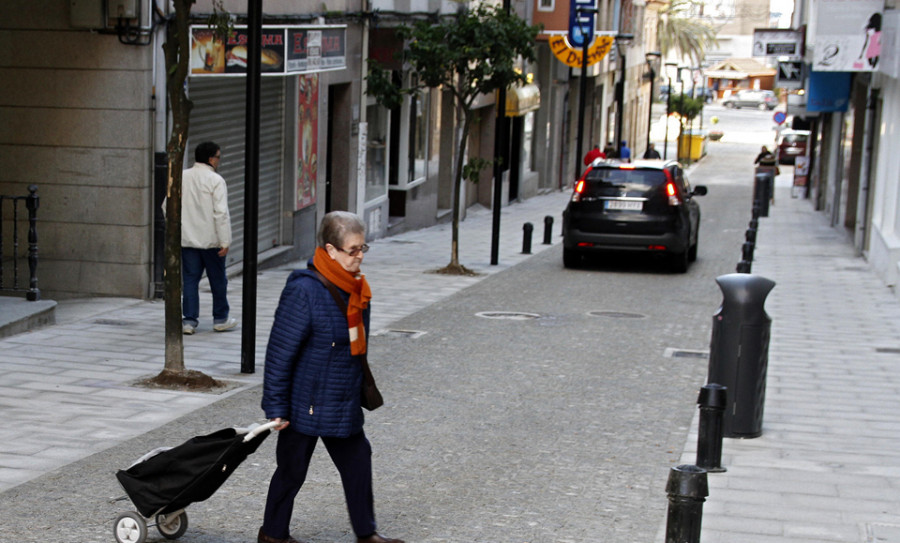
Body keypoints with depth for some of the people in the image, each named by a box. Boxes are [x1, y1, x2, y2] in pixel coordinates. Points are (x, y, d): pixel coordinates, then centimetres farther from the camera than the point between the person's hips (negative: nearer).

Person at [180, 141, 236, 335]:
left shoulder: (181, 177, 3)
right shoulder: (215, 180, -13)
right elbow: (221, 213, -17)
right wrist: (225, 241, -13)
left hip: (187, 239, 4)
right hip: (210, 239, -4)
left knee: (190, 279, 7)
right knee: (218, 280, 11)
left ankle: (189, 320, 3)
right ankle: (220, 319, 21)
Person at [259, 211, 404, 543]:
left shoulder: (355, 288, 3)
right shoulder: (303, 291, -23)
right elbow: (280, 352, -20)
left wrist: (362, 389, 23)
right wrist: (276, 407, -17)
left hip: (344, 404, 8)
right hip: (306, 403, -8)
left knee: (357, 461, 13)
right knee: (293, 469, 8)